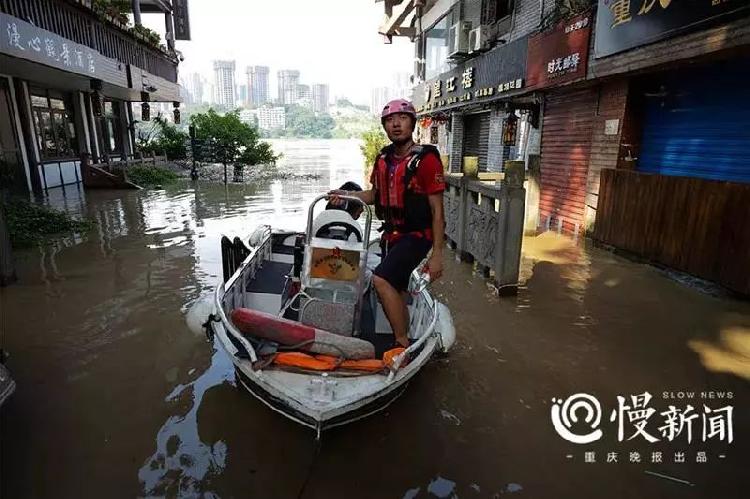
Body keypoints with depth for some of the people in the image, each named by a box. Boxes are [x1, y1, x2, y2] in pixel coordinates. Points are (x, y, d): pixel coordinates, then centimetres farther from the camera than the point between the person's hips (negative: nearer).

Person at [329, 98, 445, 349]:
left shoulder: (426, 159, -13)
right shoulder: (384, 158, 7)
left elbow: (437, 211, -13)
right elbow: (375, 194, 20)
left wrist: (437, 254, -15)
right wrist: (346, 194, 2)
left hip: (416, 235, -7)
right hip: (391, 234, 7)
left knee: (381, 280, -23)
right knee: (396, 292, 13)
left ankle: (403, 344, -10)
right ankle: (403, 342, 30)